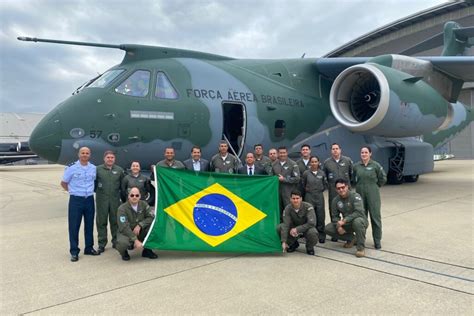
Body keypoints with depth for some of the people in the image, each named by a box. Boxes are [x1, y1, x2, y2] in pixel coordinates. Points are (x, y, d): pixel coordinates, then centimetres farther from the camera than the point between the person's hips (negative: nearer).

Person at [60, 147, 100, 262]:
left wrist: (90, 191, 8)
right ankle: (74, 252, 10)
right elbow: (63, 183, 2)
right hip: (76, 200, -4)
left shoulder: (93, 168, 5)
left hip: (89, 199, 4)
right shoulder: (71, 168, -6)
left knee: (89, 225, 11)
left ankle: (89, 248, 24)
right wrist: (73, 191, 0)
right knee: (74, 226, 1)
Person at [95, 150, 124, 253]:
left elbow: (122, 185, 10)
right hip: (101, 200, -1)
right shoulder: (98, 169, 0)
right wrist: (97, 191, 0)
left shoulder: (119, 170, 7)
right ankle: (102, 244, 14)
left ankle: (116, 241, 21)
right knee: (101, 222, 5)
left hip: (115, 200, 2)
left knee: (115, 221, 9)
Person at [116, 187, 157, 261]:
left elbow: (151, 217, -9)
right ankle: (124, 252, 3)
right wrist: (135, 240, -29)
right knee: (122, 243, -38)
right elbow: (124, 227, -23)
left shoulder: (143, 204, -4)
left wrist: (139, 225, -23)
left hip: (139, 233, 4)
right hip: (126, 233, -4)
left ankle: (147, 250, -2)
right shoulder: (122, 208, -18)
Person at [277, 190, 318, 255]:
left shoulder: (308, 207, -24)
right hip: (294, 227, 3)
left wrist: (297, 229, -36)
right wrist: (284, 242, -34)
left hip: (306, 228, -3)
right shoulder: (287, 209, -19)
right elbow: (285, 225, -25)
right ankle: (293, 244, 7)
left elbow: (312, 223, -32)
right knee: (279, 228, -21)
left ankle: (310, 247, 0)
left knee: (312, 233, -37)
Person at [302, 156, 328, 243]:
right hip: (309, 197, -1)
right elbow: (302, 184, 9)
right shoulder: (306, 173, -3)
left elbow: (325, 184, 14)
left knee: (321, 217, 4)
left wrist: (321, 189, 7)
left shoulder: (322, 173, 2)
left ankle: (321, 236, 15)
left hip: (319, 197, 1)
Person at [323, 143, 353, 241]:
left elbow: (352, 173, 10)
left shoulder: (347, 160, 2)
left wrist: (348, 182, 12)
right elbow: (323, 176, 13)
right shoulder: (327, 162, 4)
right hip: (333, 191, 1)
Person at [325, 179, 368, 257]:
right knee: (328, 228, -11)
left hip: (360, 221, -5)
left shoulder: (355, 196, -17)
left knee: (357, 221, -41)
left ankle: (361, 248, -22)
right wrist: (338, 226, -17)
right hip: (346, 224, 5)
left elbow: (359, 212, -29)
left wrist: (344, 220, -33)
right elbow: (334, 216, 2)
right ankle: (351, 238, 7)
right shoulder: (335, 200, -2)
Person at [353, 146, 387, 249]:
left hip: (373, 195, -3)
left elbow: (383, 178, 3)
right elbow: (354, 178, 18)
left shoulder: (376, 165, -4)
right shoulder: (356, 166, 3)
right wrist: (359, 186, 10)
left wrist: (375, 186, 4)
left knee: (375, 216, 1)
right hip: (360, 194, 3)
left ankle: (377, 241, 11)